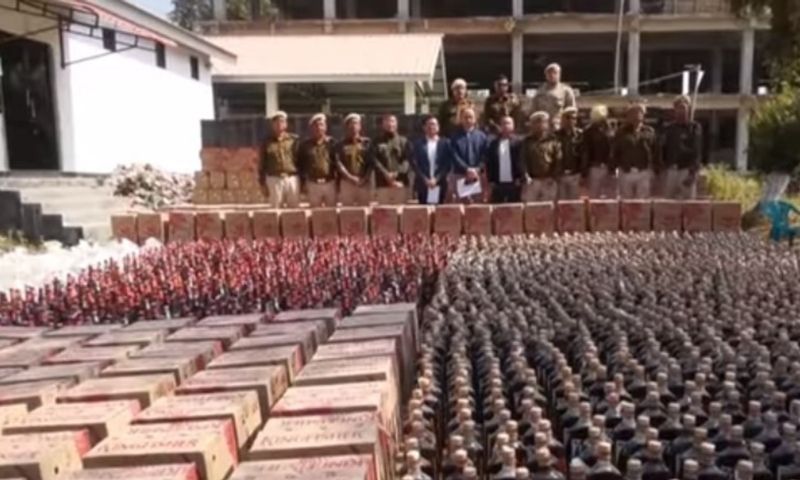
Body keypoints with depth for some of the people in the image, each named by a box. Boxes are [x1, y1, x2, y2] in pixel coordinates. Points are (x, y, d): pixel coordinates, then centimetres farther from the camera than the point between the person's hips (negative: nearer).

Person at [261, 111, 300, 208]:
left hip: (292, 179, 0)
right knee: (276, 209, 2)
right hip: (274, 179, 0)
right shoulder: (268, 142, 7)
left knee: (294, 208, 3)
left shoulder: (293, 139, 4)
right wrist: (263, 182, 5)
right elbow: (263, 163, 9)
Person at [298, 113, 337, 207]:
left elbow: (337, 163, 4)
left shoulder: (331, 143, 4)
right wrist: (303, 183, 0)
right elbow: (300, 164, 5)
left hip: (330, 183, 0)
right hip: (313, 184, 0)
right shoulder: (305, 145, 4)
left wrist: (337, 182, 1)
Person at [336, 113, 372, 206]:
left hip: (364, 183, 1)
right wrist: (350, 177, -13)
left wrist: (365, 179, -9)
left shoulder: (366, 143, 10)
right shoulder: (341, 145, 8)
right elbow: (338, 163, -2)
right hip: (346, 182, -1)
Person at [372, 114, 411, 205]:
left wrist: (397, 173, -13)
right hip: (383, 184, -1)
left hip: (401, 183, 1)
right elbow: (374, 161, 0)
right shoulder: (377, 142, 11)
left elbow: (407, 160, 3)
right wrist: (386, 174, -13)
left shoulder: (403, 141, 14)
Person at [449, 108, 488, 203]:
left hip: (478, 176, 1)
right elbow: (455, 157, -5)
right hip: (460, 177, -1)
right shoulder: (455, 137, 5)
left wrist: (478, 170, -13)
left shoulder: (482, 136, 10)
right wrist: (467, 169, -16)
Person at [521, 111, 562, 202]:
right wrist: (526, 176, -10)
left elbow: (558, 160, 2)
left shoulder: (553, 140, 6)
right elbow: (523, 160, 2)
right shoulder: (527, 141, 7)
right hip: (532, 180, 0)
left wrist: (553, 176, -6)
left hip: (549, 181, 0)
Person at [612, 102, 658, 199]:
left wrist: (655, 170, 1)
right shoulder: (622, 132, 4)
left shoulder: (649, 131, 5)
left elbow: (655, 152, 5)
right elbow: (614, 152, 4)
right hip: (626, 173, 0)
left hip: (644, 173, 0)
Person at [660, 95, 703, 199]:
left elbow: (697, 152, -4)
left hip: (687, 171, -3)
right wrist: (663, 169, 6)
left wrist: (692, 172, -13)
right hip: (670, 171, 4)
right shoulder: (669, 128, 13)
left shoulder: (695, 128, 2)